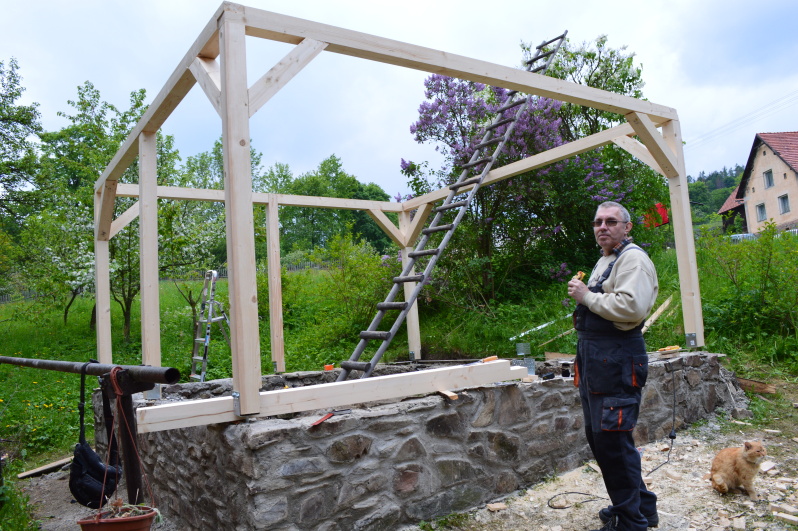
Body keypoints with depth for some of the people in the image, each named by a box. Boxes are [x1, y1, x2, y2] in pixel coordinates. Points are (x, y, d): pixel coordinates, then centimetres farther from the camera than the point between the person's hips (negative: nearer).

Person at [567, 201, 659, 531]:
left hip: (616, 363, -10)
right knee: (597, 437, 16)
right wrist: (581, 293, 14)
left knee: (612, 440, -7)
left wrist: (587, 296, -17)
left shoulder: (633, 259, -10)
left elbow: (632, 307, -26)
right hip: (594, 363, 11)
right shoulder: (604, 261, 21)